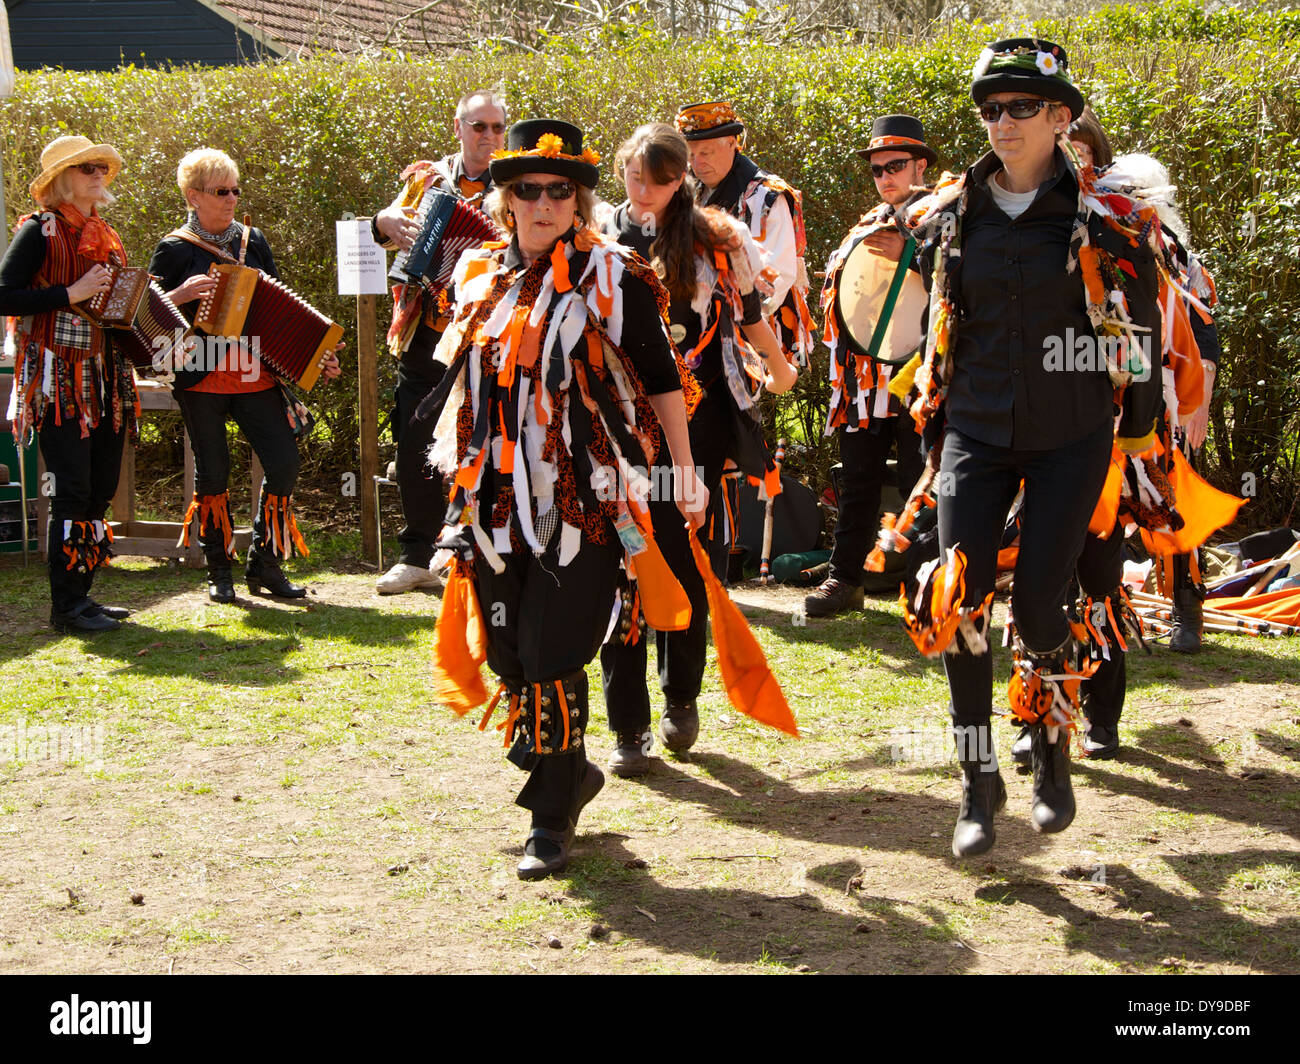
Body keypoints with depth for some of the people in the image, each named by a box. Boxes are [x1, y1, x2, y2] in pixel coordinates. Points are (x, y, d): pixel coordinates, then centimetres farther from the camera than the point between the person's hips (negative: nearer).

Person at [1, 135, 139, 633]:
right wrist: (72, 294, -20)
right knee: (72, 492, -8)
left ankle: (80, 594, 17)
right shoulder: (40, 231, -6)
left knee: (101, 488, 8)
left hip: (105, 380, 8)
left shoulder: (105, 236, 17)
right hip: (60, 379, -8)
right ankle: (66, 605, -2)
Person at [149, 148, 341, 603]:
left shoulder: (253, 242, 13)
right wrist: (182, 294, -18)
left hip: (256, 375, 4)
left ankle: (264, 563, 8)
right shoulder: (175, 249, 1)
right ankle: (219, 572, 14)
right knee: (212, 472, 2)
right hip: (202, 378, -3)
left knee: (284, 462, -7)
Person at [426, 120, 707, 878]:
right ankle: (571, 772, 33)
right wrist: (460, 471, 20)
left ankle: (555, 818, 7)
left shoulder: (614, 278, -2)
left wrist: (685, 472, 0)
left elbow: (662, 381, 3)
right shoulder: (479, 278, 11)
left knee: (554, 656, -7)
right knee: (508, 655, 9)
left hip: (582, 503, -5)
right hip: (499, 500, 5)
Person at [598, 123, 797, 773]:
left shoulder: (714, 238, 4)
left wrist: (780, 369, 29)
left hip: (694, 420, 0)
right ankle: (627, 727, 1)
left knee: (682, 560, 3)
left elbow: (747, 311, 18)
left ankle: (681, 700, 24)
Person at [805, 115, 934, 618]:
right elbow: (832, 287, 16)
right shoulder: (868, 224, 19)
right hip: (865, 377, 6)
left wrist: (906, 255, -22)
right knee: (857, 484, 9)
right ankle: (844, 579, 15)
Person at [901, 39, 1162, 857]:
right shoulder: (949, 215, 4)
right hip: (977, 435, 3)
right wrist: (933, 420, 17)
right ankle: (981, 783, 5)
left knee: (1037, 605, -6)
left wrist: (1139, 440, 4)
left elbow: (1140, 335, 3)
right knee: (955, 603, -9)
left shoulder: (1104, 220, -6)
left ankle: (1054, 759, 21)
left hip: (1070, 441, -3)